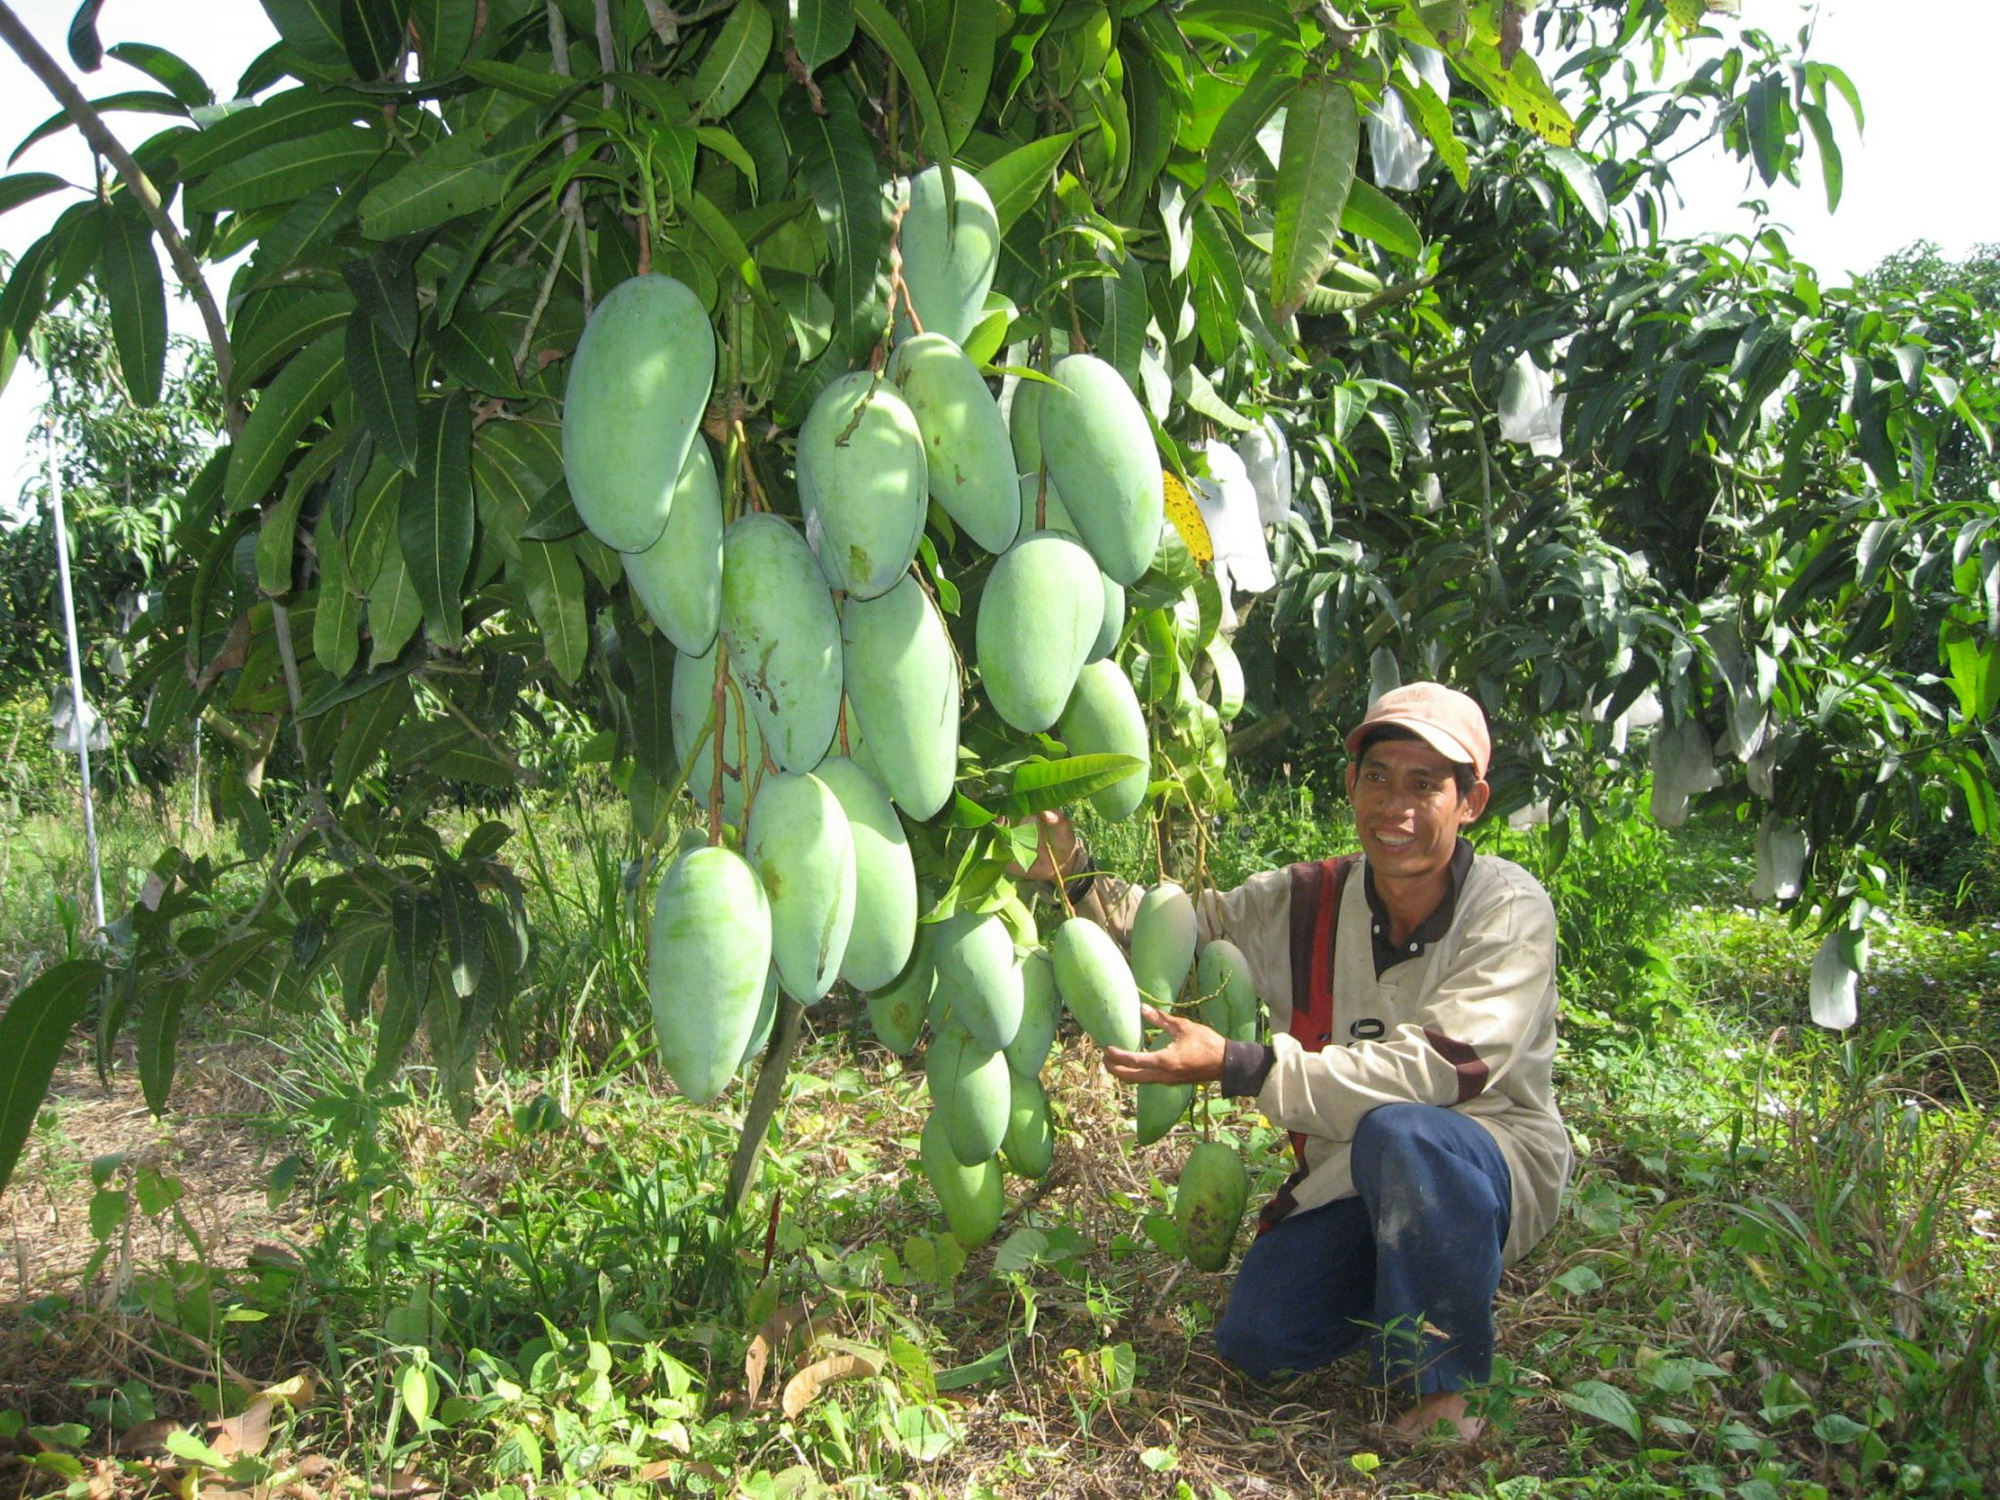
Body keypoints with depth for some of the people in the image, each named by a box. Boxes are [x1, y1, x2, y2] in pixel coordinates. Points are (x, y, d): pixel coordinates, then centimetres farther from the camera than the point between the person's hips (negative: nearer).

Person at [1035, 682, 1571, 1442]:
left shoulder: (1508, 909, -19)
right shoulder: (1305, 904, -7)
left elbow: (1434, 1070, -32)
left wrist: (1237, 1066, -39)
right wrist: (1072, 874, -21)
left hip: (1494, 1166, -4)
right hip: (1350, 1177, 5)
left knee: (1398, 1132, -36)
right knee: (1256, 1338, -12)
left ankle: (1440, 1378, -14)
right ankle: (1397, 1280, 17)